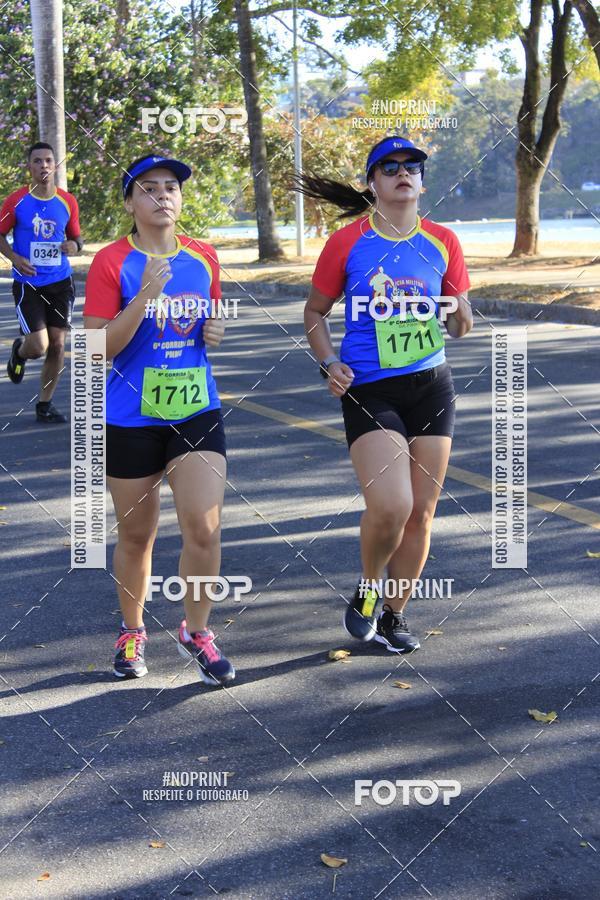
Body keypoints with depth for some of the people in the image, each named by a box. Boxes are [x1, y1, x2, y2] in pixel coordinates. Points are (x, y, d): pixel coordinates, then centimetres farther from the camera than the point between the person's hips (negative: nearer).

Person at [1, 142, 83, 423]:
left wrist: (75, 246, -11)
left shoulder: (67, 202, 2)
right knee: (39, 346, -12)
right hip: (27, 283, -3)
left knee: (57, 344, 4)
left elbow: (76, 238, 13)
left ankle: (44, 405, 20)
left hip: (60, 282, 3)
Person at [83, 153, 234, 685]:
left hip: (198, 412, 2)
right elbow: (99, 349, -14)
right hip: (131, 419, -2)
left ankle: (196, 632, 14)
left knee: (205, 527, -7)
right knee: (136, 536, 11)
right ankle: (132, 632, 33)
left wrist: (216, 331, -3)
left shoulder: (204, 258, 4)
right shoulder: (112, 262, -8)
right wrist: (145, 296, -24)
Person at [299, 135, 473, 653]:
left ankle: (394, 613, 26)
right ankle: (367, 591, 12)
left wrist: (460, 318, -11)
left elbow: (456, 320, 13)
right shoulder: (346, 243, -3)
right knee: (390, 505, -19)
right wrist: (329, 363, -8)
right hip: (369, 391, -3)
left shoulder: (442, 242, 5)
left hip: (431, 386, 4)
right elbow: (316, 312, 8)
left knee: (421, 512, 7)